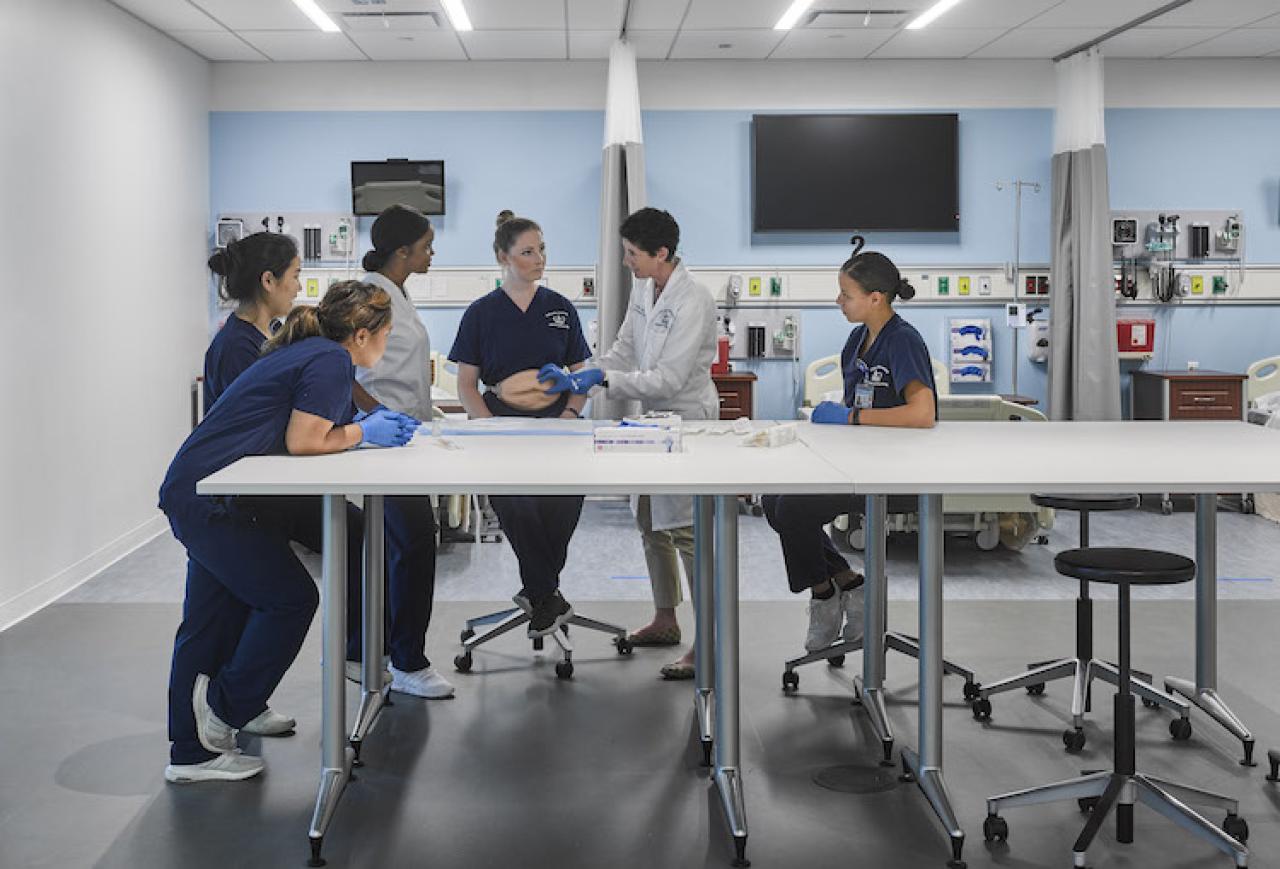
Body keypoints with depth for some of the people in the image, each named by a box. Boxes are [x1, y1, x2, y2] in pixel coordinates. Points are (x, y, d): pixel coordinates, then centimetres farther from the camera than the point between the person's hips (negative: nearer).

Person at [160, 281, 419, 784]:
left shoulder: (309, 353, 18)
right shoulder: (330, 361, -12)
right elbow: (302, 441, -17)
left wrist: (373, 428, 11)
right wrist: (363, 432, -2)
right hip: (213, 503, -10)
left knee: (210, 624, 12)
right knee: (291, 600, 0)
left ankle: (192, 754, 17)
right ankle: (223, 708, 10)